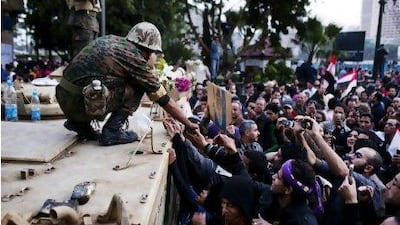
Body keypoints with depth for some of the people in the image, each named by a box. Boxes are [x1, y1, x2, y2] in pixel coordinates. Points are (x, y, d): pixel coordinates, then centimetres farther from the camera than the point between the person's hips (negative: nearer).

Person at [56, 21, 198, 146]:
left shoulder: (109, 39, 15)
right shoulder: (135, 58, -5)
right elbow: (164, 99, 1)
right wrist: (188, 124, 13)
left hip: (62, 98, 8)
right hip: (81, 104, -8)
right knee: (138, 86, 2)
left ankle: (79, 122, 19)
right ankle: (112, 131, -1)